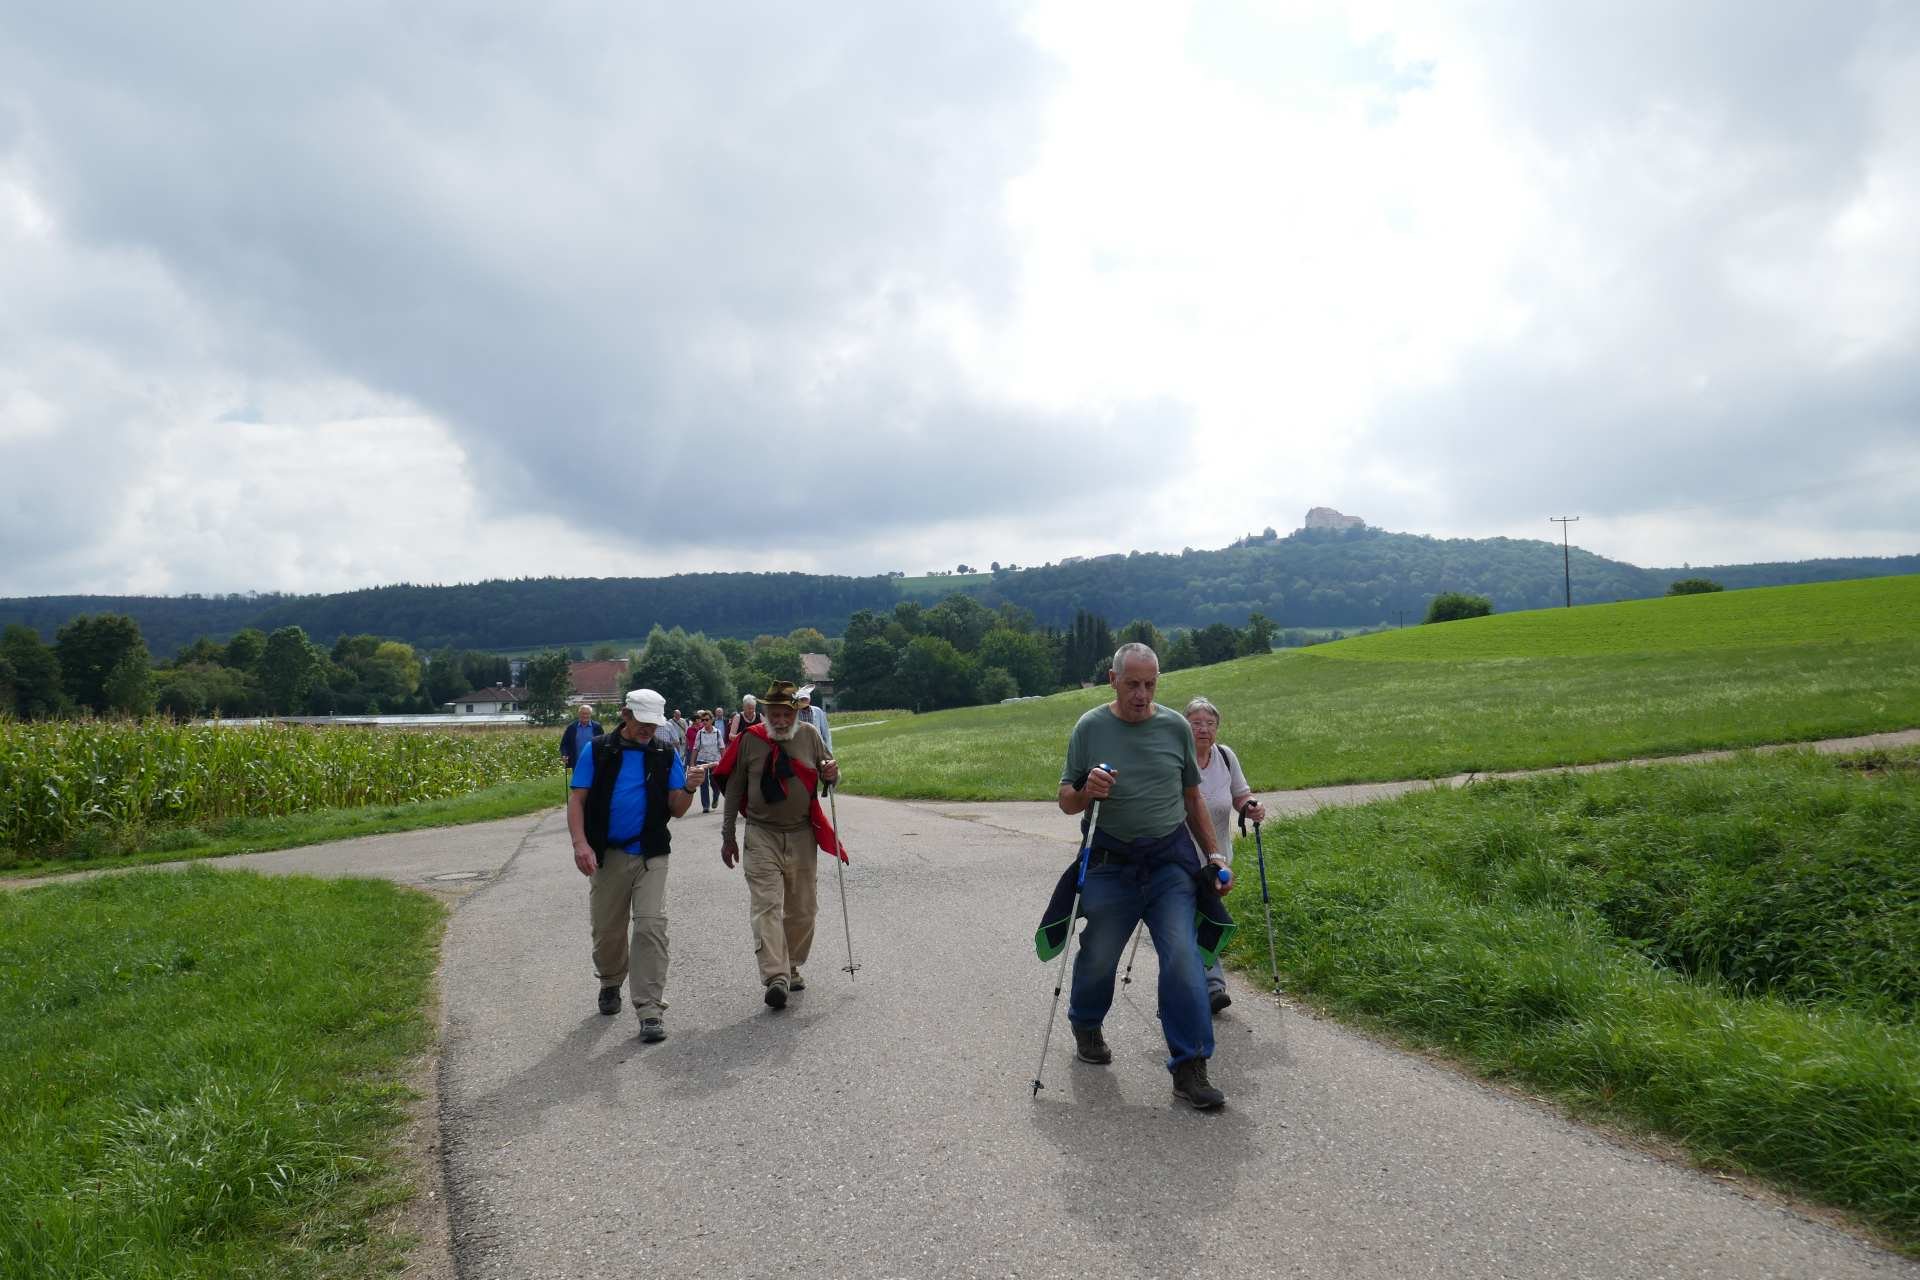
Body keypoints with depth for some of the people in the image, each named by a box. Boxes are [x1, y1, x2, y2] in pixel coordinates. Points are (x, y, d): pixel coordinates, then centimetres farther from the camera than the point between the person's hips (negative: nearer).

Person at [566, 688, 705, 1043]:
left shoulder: (666, 755, 3)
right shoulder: (598, 750, -1)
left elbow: (676, 810, 2)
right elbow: (576, 799, -3)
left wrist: (688, 789, -20)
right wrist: (580, 843, -17)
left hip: (651, 856, 0)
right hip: (608, 855, 0)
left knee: (652, 927, -11)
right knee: (607, 929, 12)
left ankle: (650, 1010, -8)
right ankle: (611, 984, 40)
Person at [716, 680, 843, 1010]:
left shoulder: (809, 736, 2)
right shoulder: (749, 740, -3)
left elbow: (829, 771, 13)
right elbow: (734, 791, 4)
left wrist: (831, 773, -13)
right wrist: (728, 837, 5)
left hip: (802, 835, 3)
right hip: (761, 836, -3)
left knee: (802, 909, 10)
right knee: (767, 905, -14)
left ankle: (791, 967, 28)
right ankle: (775, 977, -20)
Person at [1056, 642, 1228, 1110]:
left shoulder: (1175, 726, 4)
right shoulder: (1090, 727, -2)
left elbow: (1192, 797, 15)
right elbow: (1066, 801, 2)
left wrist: (1213, 856, 12)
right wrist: (1086, 792, -21)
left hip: (1171, 860, 1)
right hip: (1110, 864, -1)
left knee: (1182, 956, -11)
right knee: (1098, 956, 8)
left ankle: (1190, 1070, -6)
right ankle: (1086, 1026, 39)